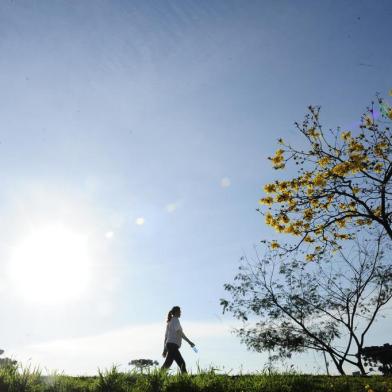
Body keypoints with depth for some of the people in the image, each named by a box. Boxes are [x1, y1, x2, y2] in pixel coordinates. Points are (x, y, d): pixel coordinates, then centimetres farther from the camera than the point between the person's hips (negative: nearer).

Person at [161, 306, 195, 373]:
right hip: (173, 345, -9)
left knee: (181, 363, 8)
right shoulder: (175, 320, -5)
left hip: (169, 344, 9)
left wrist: (165, 349, 21)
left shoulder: (169, 321, 22)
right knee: (181, 363, -11)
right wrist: (189, 341, -15)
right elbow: (179, 332, -16)